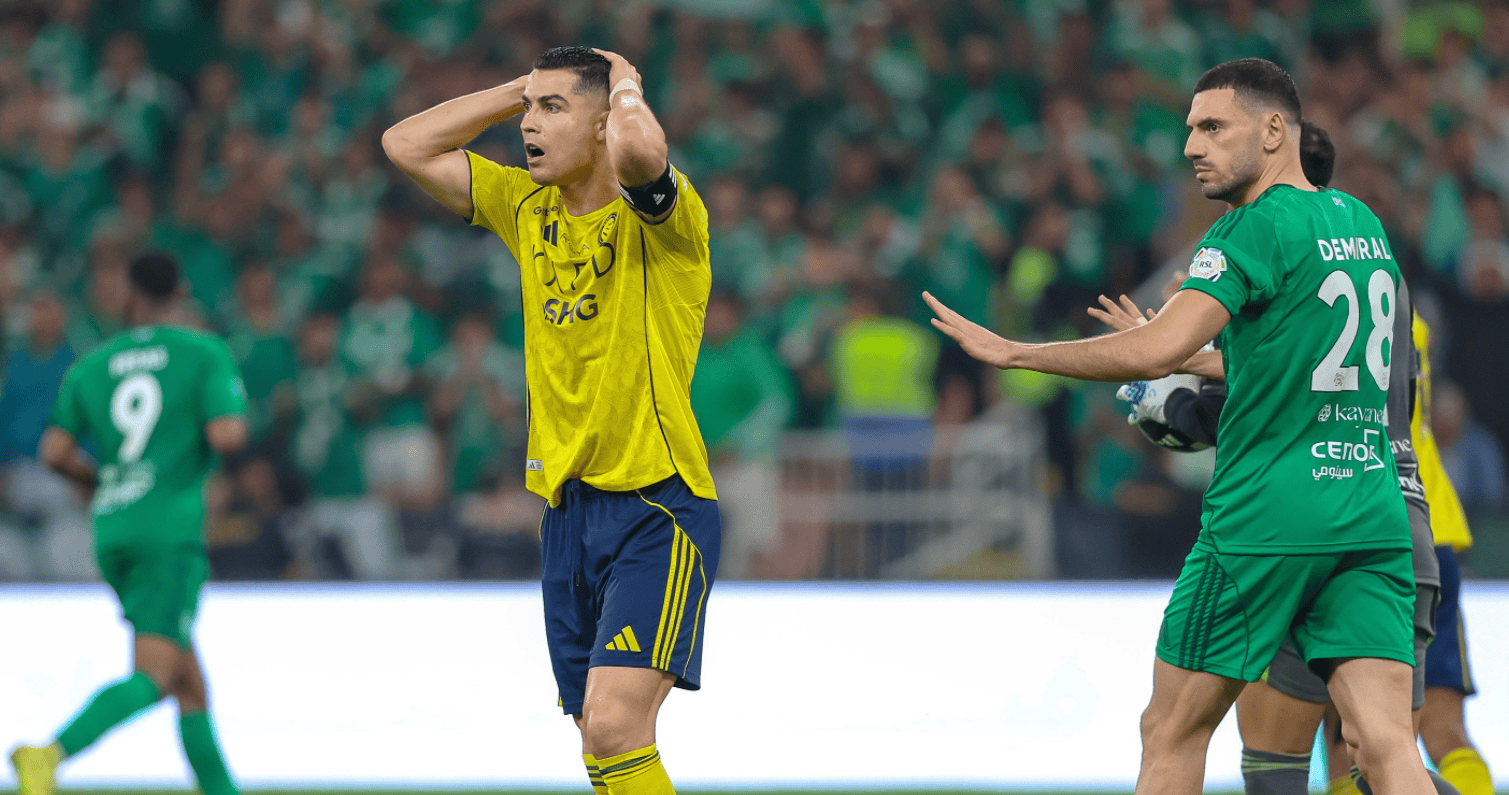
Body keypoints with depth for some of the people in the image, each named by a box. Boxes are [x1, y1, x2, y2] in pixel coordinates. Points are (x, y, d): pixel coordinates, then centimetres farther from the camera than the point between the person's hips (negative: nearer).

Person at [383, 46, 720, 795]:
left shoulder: (655, 216, -11)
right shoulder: (527, 208, 10)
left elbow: (638, 148, -34)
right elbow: (406, 145, 15)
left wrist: (625, 87, -12)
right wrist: (520, 88, 7)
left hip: (659, 504, -7)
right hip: (568, 503, 7)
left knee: (614, 728, -22)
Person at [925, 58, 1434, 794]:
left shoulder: (1255, 230, -10)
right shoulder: (1362, 222, 14)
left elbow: (1157, 351, -22)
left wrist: (1011, 352, -13)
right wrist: (1196, 361, 35)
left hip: (1263, 522, -7)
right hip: (1373, 523, 7)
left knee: (1171, 732, 8)